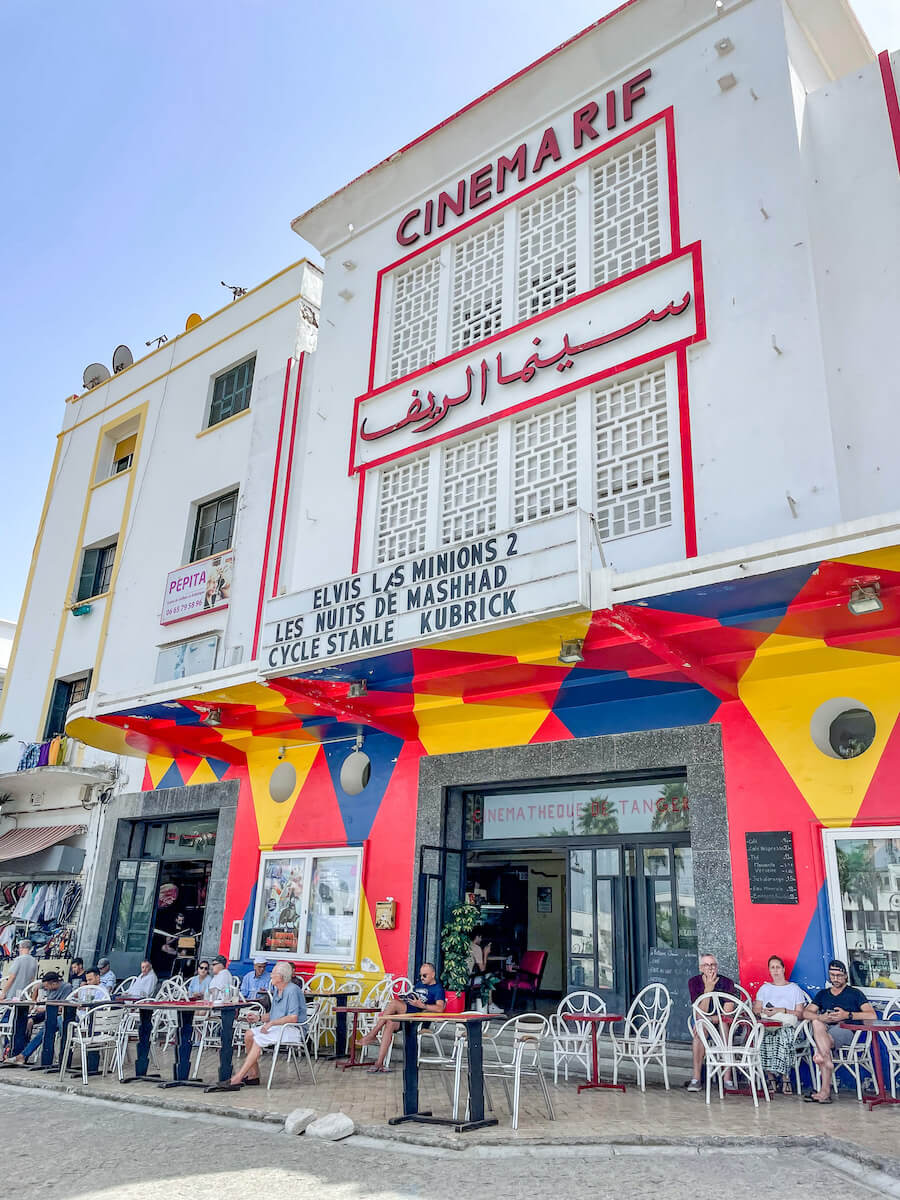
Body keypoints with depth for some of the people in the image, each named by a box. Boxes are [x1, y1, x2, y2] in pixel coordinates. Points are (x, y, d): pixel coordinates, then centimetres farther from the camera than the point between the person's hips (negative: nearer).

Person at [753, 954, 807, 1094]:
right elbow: (756, 1009, 17)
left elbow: (800, 1014, 6)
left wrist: (782, 1010, -7)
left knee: (783, 1036, -38)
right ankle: (771, 1078, -28)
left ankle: (784, 1079, -30)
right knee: (766, 1037, -35)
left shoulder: (794, 989, 16)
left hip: (787, 1025, -2)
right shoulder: (765, 988, 25)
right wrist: (763, 1011, -5)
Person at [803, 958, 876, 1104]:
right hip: (824, 1029, 3)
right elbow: (806, 1012, 13)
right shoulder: (822, 994, 26)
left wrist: (848, 1015, -13)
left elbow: (872, 1016, 0)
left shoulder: (854, 993, 15)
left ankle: (824, 1091, -30)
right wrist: (821, 1017, -9)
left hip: (845, 1030, -3)